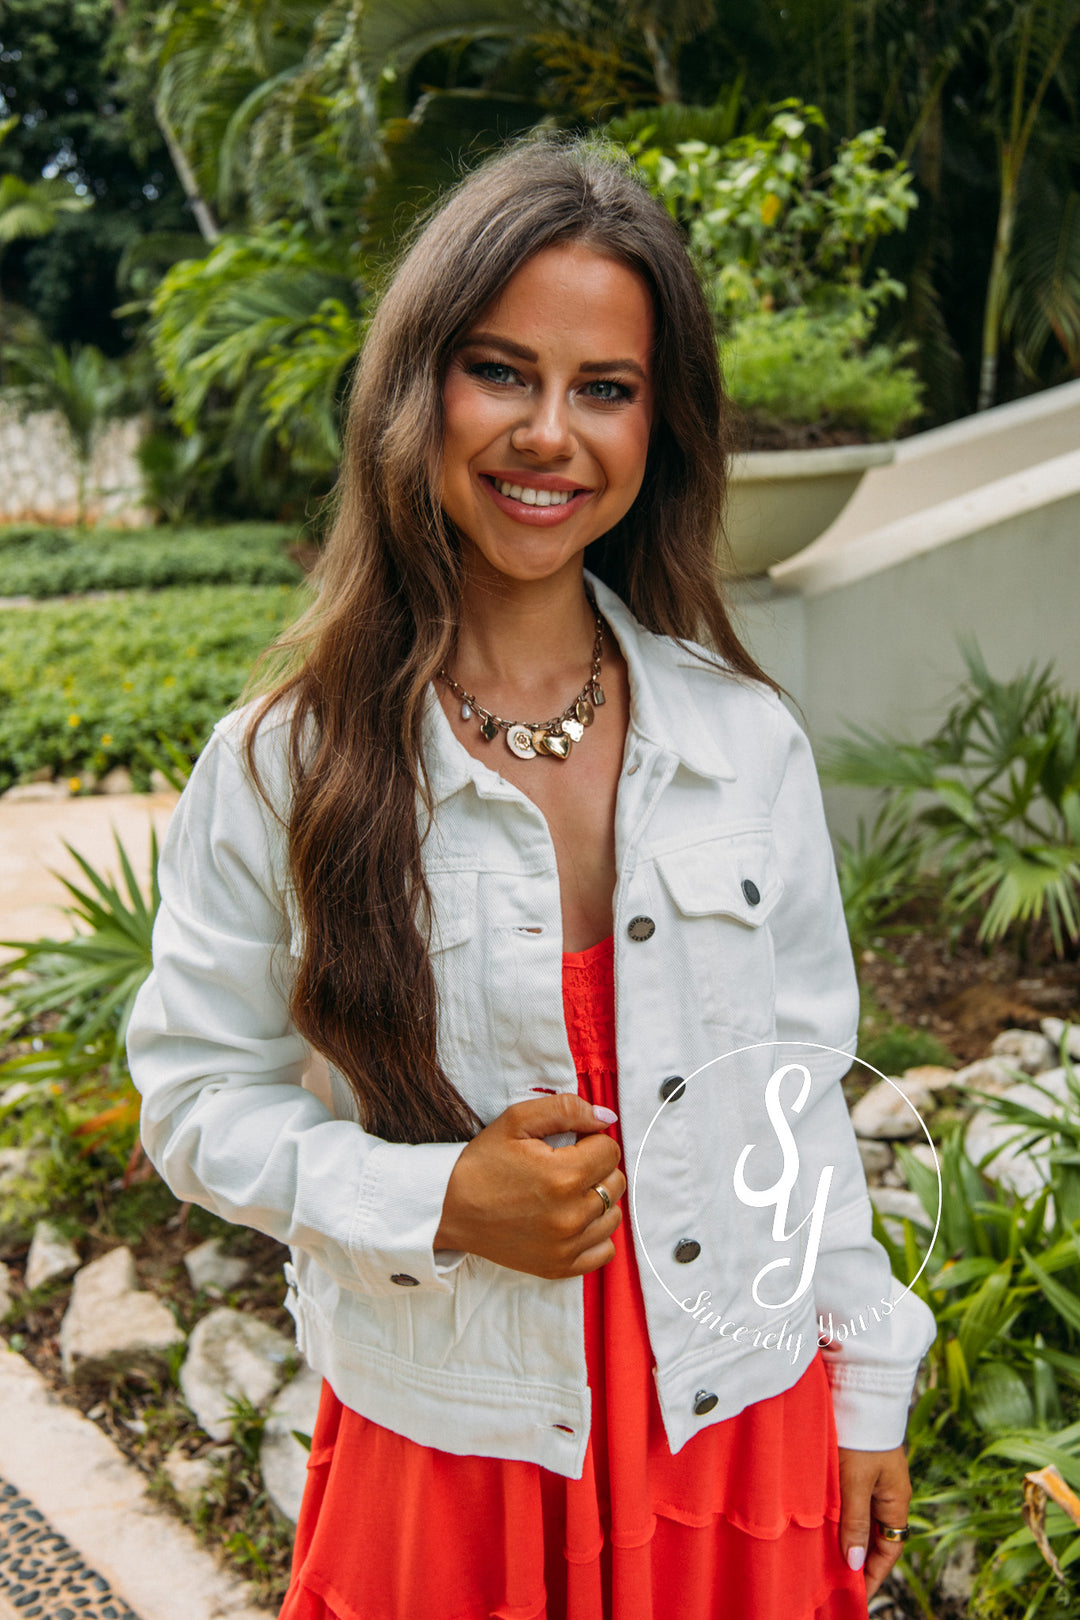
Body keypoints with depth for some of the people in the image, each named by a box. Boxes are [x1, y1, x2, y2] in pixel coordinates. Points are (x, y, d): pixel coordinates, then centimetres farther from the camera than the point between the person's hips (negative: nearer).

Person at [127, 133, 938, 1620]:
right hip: (441, 1445, -1)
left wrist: (870, 1388, 6)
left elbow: (801, 1088, 1)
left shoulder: (748, 741, -6)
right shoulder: (282, 768, -13)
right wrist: (441, 1201, -20)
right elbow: (195, 1098, -5)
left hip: (739, 1428, 2)